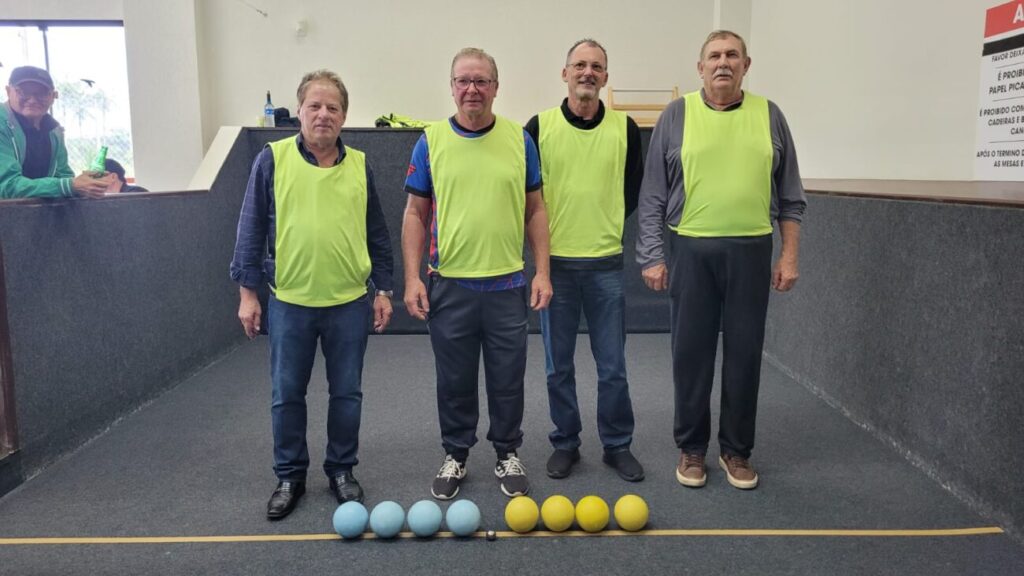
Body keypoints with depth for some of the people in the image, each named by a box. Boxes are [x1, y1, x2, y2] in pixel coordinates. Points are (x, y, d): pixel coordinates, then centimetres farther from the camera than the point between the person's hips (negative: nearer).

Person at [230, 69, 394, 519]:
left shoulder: (360, 165, 4)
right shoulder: (272, 160, -2)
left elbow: (377, 233, 9)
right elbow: (251, 229, 0)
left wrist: (383, 289, 6)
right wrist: (247, 291, -3)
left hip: (350, 302, 1)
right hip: (289, 302, -1)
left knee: (346, 393, 11)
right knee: (287, 395, 10)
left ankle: (342, 470, 29)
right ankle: (290, 477, 27)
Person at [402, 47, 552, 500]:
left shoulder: (520, 139, 2)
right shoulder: (431, 141, 1)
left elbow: (535, 209, 6)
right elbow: (415, 213, 2)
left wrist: (542, 271, -2)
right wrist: (412, 278, -6)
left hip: (507, 284, 1)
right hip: (449, 286, 0)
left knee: (507, 379, 10)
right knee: (455, 381, 11)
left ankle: (508, 455, 29)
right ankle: (455, 455, 29)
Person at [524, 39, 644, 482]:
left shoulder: (624, 128, 2)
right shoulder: (540, 126, -1)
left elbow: (634, 187, 13)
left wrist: (609, 226, 10)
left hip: (606, 263, 1)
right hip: (554, 261, 0)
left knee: (612, 365, 8)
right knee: (558, 365, 9)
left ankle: (618, 445, 24)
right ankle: (565, 444, 25)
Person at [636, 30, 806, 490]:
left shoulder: (769, 116, 7)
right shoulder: (676, 116, 3)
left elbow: (790, 196, 9)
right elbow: (652, 196, 1)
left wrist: (789, 255, 4)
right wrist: (652, 256, -5)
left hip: (751, 251, 1)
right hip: (692, 251, -1)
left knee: (744, 354, 7)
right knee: (691, 354, 5)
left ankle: (737, 450, 22)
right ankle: (691, 448, 21)